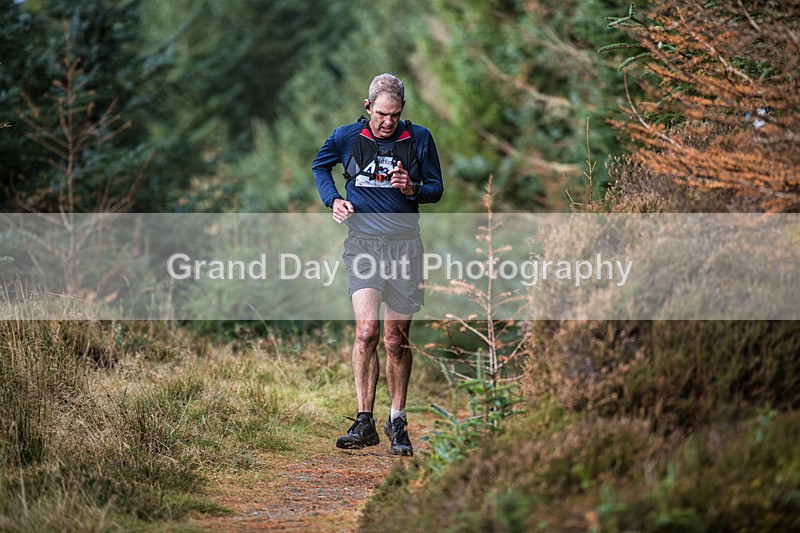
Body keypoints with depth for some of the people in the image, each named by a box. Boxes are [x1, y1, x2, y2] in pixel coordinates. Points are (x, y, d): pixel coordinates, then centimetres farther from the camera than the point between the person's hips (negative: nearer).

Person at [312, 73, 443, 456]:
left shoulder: (418, 139, 2)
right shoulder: (346, 137, 1)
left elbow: (436, 188, 11)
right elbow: (319, 166, 22)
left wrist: (413, 188, -10)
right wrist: (333, 199, 5)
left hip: (405, 245, 1)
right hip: (363, 243, -1)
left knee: (397, 339, 6)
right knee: (367, 329, -18)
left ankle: (397, 421, 19)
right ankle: (364, 421, -15)